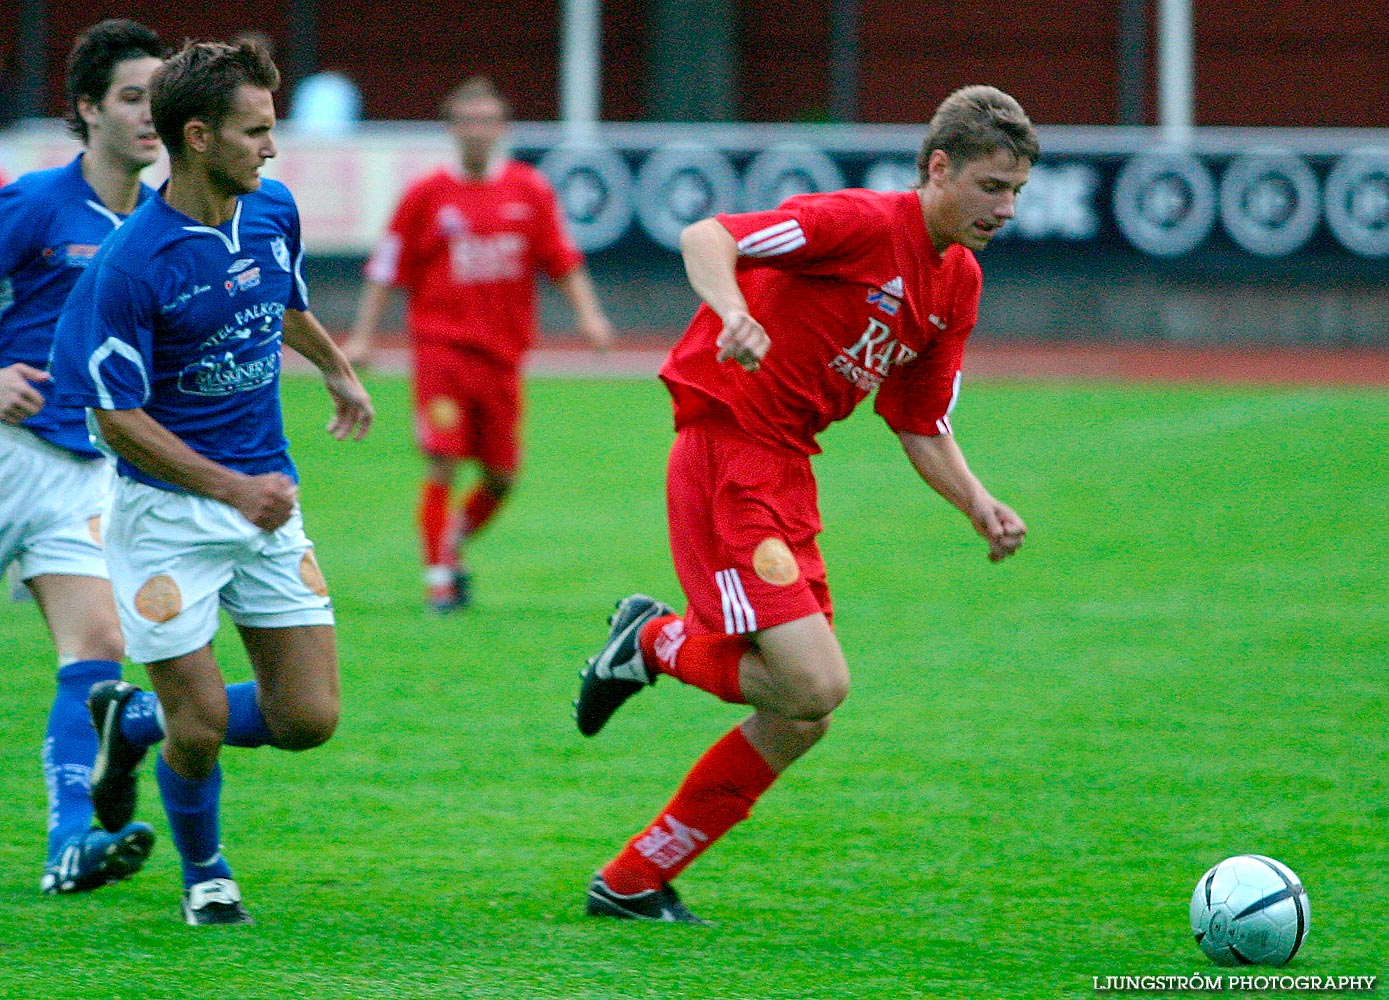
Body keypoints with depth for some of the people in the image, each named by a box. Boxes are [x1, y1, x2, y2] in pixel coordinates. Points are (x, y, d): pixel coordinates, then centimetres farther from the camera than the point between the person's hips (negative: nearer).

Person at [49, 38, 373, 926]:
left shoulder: (274, 211, 0)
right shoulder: (131, 265, -21)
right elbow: (118, 416, -16)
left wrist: (339, 371, 41)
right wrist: (233, 488, -21)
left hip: (266, 499, 6)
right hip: (167, 511, -6)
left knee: (308, 719, 1)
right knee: (201, 731, -7)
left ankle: (135, 721, 26)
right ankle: (205, 872, 24)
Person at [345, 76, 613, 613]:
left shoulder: (530, 190, 6)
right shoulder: (426, 195, 0)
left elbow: (563, 259, 9)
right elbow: (386, 269, 4)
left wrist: (587, 311, -5)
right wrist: (362, 336, 0)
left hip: (502, 349, 3)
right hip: (442, 342, -3)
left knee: (501, 477, 5)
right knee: (442, 464, -12)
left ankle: (453, 544, 31)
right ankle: (439, 575, -2)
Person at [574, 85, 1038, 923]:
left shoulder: (959, 283, 12)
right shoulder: (863, 223, -14)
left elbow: (922, 427, 17)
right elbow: (706, 236, -21)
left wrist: (979, 505, 0)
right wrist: (734, 312, -41)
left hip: (788, 473, 9)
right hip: (728, 453, -9)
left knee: (801, 723, 8)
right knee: (816, 684, -20)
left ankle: (633, 883, 17)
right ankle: (657, 641, 7)